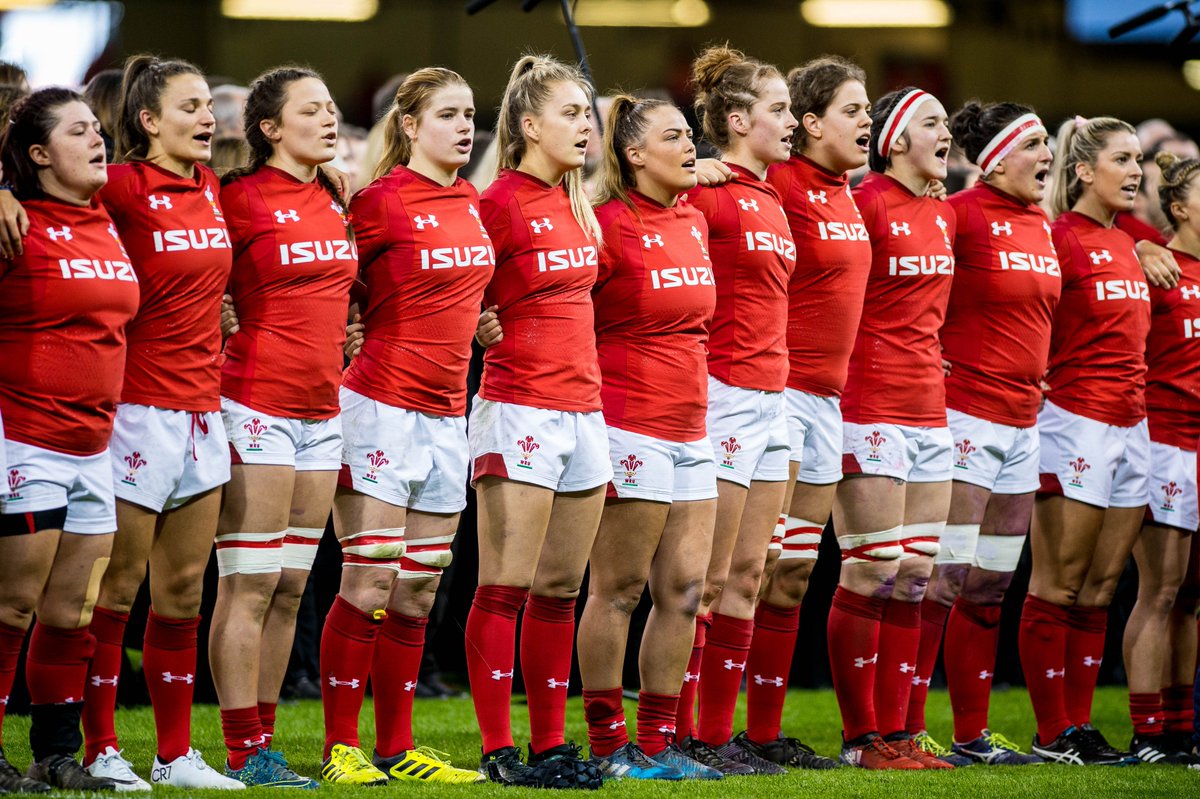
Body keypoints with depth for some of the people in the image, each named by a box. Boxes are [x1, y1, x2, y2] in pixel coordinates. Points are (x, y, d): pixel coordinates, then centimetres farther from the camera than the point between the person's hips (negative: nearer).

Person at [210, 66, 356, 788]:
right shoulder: (241, 198, -8)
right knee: (250, 585, -6)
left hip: (321, 408, 7)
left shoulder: (334, 202, 13)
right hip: (258, 407, -7)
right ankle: (245, 754, -5)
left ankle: (265, 743, 12)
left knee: (290, 588, 8)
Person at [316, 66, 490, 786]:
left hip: (447, 415, 7)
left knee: (418, 593, 9)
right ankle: (341, 747, 0)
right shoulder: (384, 201, -10)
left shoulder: (472, 204, 11)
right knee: (369, 587, -6)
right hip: (383, 407, -7)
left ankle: (398, 750, 14)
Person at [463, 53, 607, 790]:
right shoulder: (502, 204, -10)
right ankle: (499, 750, -3)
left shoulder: (576, 206, 13)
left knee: (560, 589, 10)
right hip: (520, 410, -8)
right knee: (505, 589, -5)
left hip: (583, 408, 8)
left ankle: (551, 743, 14)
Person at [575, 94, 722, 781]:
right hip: (630, 427, -7)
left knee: (684, 591, 6)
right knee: (618, 591, -2)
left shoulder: (694, 219, 12)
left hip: (691, 428, 7)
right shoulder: (610, 223, -9)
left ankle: (658, 744, 12)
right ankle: (608, 747, 4)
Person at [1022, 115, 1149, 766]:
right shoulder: (1062, 239, -9)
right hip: (1076, 422, -8)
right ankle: (1052, 733, -1)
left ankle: (1079, 725, 12)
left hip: (1131, 424, 8)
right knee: (1058, 587, -4)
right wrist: (1041, 384, -11)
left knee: (1100, 589, 9)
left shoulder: (1126, 244, 15)